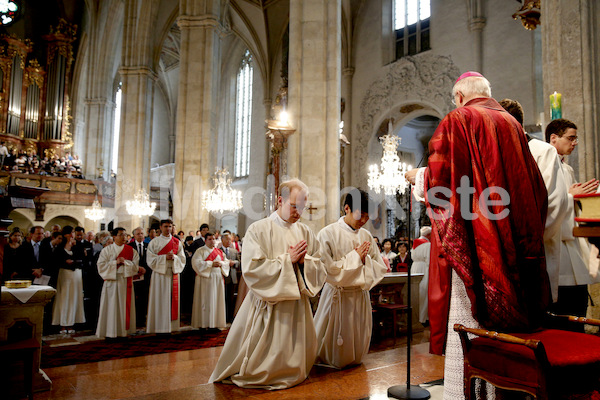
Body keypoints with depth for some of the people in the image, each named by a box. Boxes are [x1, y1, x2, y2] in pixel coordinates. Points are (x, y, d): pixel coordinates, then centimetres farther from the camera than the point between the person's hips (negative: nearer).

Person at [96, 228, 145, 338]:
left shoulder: (131, 250, 7)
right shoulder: (107, 250, 4)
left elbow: (135, 265, 0)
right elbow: (101, 265, -4)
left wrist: (124, 261, -13)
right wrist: (115, 262, -13)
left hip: (126, 282, 2)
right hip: (112, 281, -2)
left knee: (125, 306, 2)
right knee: (111, 307, -2)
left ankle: (123, 331, 9)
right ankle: (110, 332, 4)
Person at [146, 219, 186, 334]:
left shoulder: (177, 242, 11)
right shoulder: (154, 242, 4)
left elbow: (182, 259, 8)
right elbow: (150, 259, -3)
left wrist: (174, 257, -12)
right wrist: (165, 257, -14)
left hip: (173, 273, 2)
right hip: (159, 274, -2)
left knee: (172, 300, 2)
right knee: (159, 301, -4)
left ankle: (172, 326, 8)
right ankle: (159, 327, 2)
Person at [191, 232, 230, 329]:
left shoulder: (219, 251, 17)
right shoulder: (200, 251, 0)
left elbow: (226, 261, 15)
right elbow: (196, 262, -14)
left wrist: (220, 263, -7)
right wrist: (211, 264, -16)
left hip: (218, 278, 5)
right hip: (205, 278, -5)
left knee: (217, 299, 5)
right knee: (205, 300, -4)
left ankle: (217, 322, 11)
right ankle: (204, 323, 1)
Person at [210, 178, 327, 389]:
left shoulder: (306, 232, 6)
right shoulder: (259, 230, -8)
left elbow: (320, 270, 7)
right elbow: (252, 269, -18)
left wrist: (303, 261, -13)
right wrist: (287, 259, -17)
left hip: (297, 307, 5)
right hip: (268, 305, -5)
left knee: (295, 360, 16)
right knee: (264, 360, 5)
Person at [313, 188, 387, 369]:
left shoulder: (366, 236, 4)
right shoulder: (327, 234, -13)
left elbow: (381, 268, 7)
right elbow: (326, 269, -20)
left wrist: (365, 259, -13)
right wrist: (355, 257, -16)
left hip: (361, 296, 5)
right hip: (337, 297, -5)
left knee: (355, 353, 18)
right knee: (334, 351, 9)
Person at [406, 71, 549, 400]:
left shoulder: (457, 120, -3)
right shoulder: (511, 124, 15)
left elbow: (439, 177, -12)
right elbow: (534, 185, 16)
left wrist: (417, 176, 8)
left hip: (474, 239, -7)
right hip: (515, 241, 7)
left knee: (470, 322, -3)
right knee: (509, 318, 13)